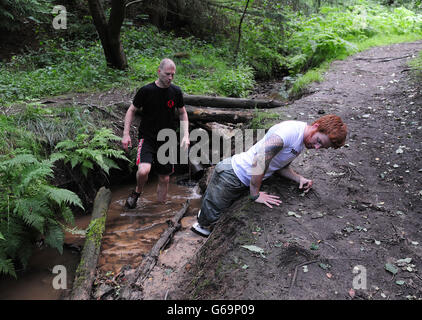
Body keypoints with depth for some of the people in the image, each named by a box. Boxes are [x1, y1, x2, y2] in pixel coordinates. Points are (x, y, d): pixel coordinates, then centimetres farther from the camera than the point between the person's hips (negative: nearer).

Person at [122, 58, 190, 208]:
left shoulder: (176, 91, 0)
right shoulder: (146, 90, -9)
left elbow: (183, 113, 13)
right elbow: (131, 110, 1)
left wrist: (185, 135, 0)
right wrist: (126, 134, -7)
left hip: (167, 140, 3)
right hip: (147, 138, -3)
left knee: (164, 179, 8)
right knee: (143, 170, -27)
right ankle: (137, 191, 7)